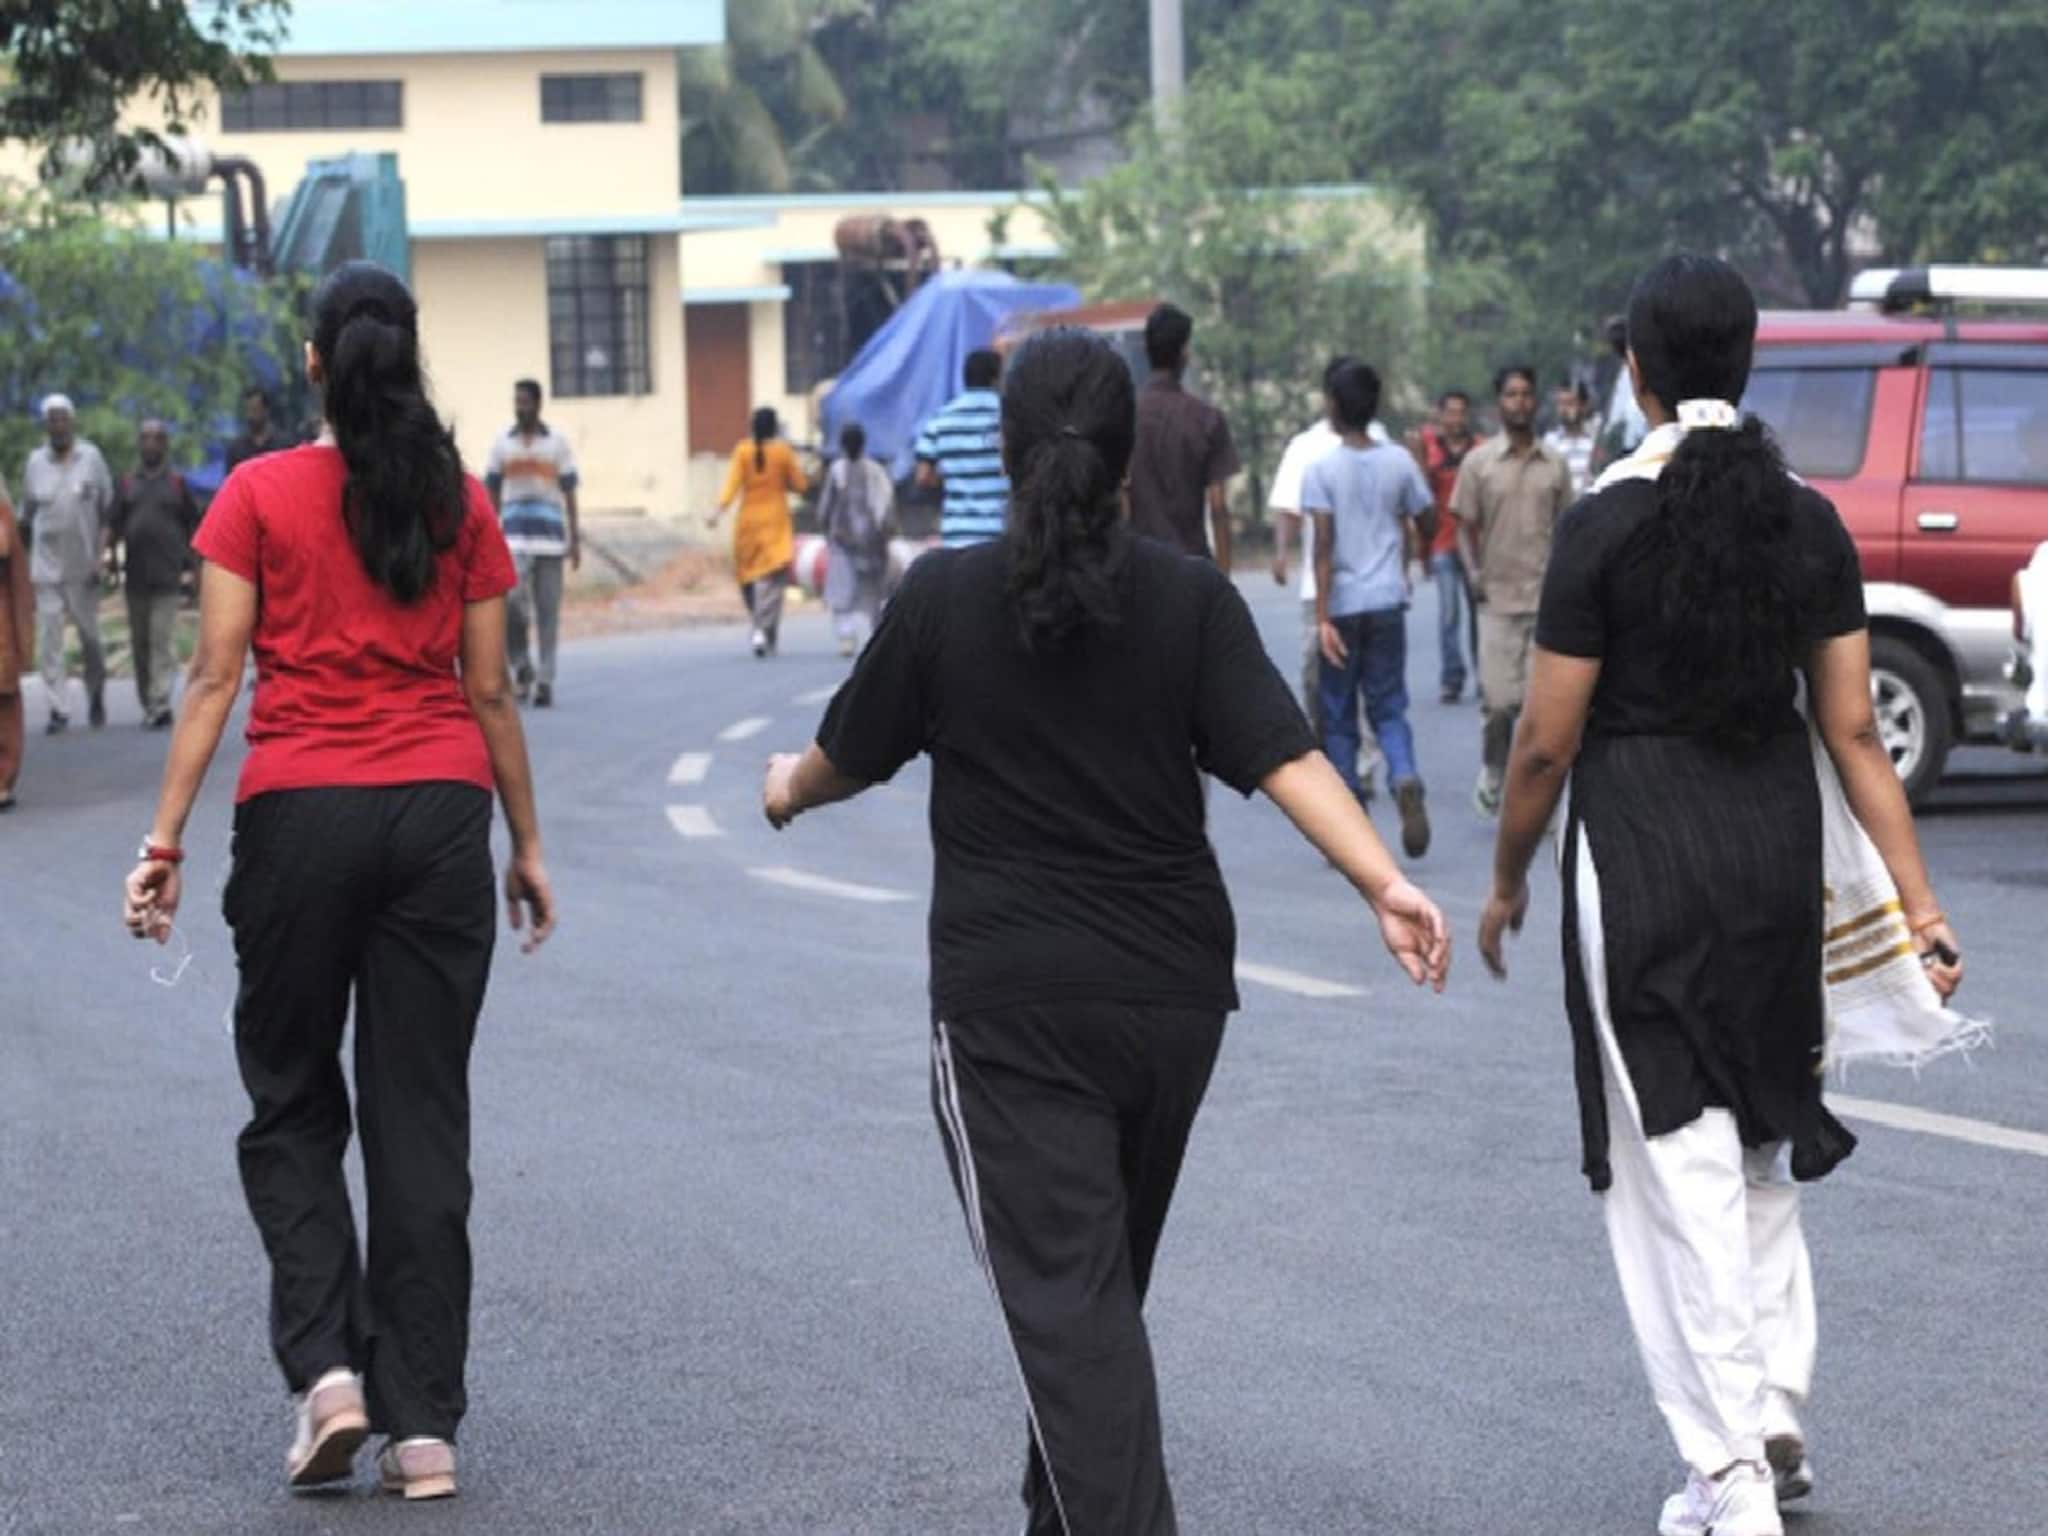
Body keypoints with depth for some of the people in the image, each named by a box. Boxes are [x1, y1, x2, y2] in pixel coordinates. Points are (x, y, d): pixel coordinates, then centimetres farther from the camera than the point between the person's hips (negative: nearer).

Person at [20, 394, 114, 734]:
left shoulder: (91, 457, -1)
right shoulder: (36, 462, 4)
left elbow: (107, 508, 2)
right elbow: (27, 511, 11)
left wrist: (101, 553, -6)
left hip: (82, 565, -1)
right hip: (46, 565, 1)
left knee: (89, 636, 6)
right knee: (49, 639, -5)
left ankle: (96, 696, 29)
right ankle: (57, 709, -2)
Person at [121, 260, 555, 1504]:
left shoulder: (260, 495, 0)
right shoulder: (460, 503, 5)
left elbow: (216, 677, -5)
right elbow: (491, 689, 7)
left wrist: (166, 840, -5)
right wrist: (528, 846, 15)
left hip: (300, 809, -2)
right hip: (442, 811, 2)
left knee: (292, 1106, 13)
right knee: (421, 1119, 6)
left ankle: (326, 1366, -4)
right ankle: (424, 1425, 5)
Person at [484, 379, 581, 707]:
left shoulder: (557, 443, 5)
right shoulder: (502, 443, 8)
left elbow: (569, 493, 6)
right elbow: (492, 493, 10)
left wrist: (575, 540, 2)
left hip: (550, 534, 0)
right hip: (514, 535, 0)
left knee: (548, 610, 0)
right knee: (511, 599, -17)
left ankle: (545, 681, 4)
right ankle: (521, 665, 3)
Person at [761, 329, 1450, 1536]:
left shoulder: (944, 598, -5)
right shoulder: (1192, 599, -2)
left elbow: (851, 755, 8)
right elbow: (1282, 755, -13)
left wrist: (789, 792, 30)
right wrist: (1387, 883, -16)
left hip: (1011, 999, -3)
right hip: (1171, 989, 4)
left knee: (1067, 1296, -7)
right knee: (1107, 1279, 21)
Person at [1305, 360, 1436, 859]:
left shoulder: (1321, 470, -8)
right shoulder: (1399, 463, 3)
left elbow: (1324, 546, -14)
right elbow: (1414, 532, 12)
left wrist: (1322, 617, -15)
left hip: (1342, 605, -3)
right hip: (1388, 602, 3)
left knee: (1337, 717, 8)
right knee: (1389, 708, 10)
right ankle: (1405, 780, -20)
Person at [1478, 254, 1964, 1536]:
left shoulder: (1610, 524, -12)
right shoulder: (1810, 519, 1)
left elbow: (1547, 741, -9)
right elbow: (1854, 729, 1)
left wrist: (1508, 879, 6)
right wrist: (1918, 901, 4)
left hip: (1643, 853, -5)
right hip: (1777, 848, 5)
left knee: (1679, 1154, 1)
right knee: (1762, 1132, 22)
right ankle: (1776, 1417, 24)